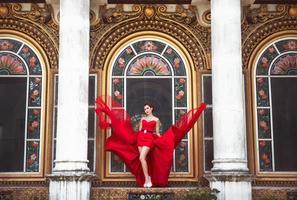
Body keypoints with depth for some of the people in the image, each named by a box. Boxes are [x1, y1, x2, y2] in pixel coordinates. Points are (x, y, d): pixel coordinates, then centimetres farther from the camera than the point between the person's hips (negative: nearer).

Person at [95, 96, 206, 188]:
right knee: (143, 159, -1)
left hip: (149, 139, -5)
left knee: (141, 158, -21)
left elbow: (157, 133, 8)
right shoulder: (142, 119, 17)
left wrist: (164, 139, -1)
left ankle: (147, 179, -16)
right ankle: (148, 179, 8)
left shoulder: (156, 119, 8)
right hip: (140, 138, 5)